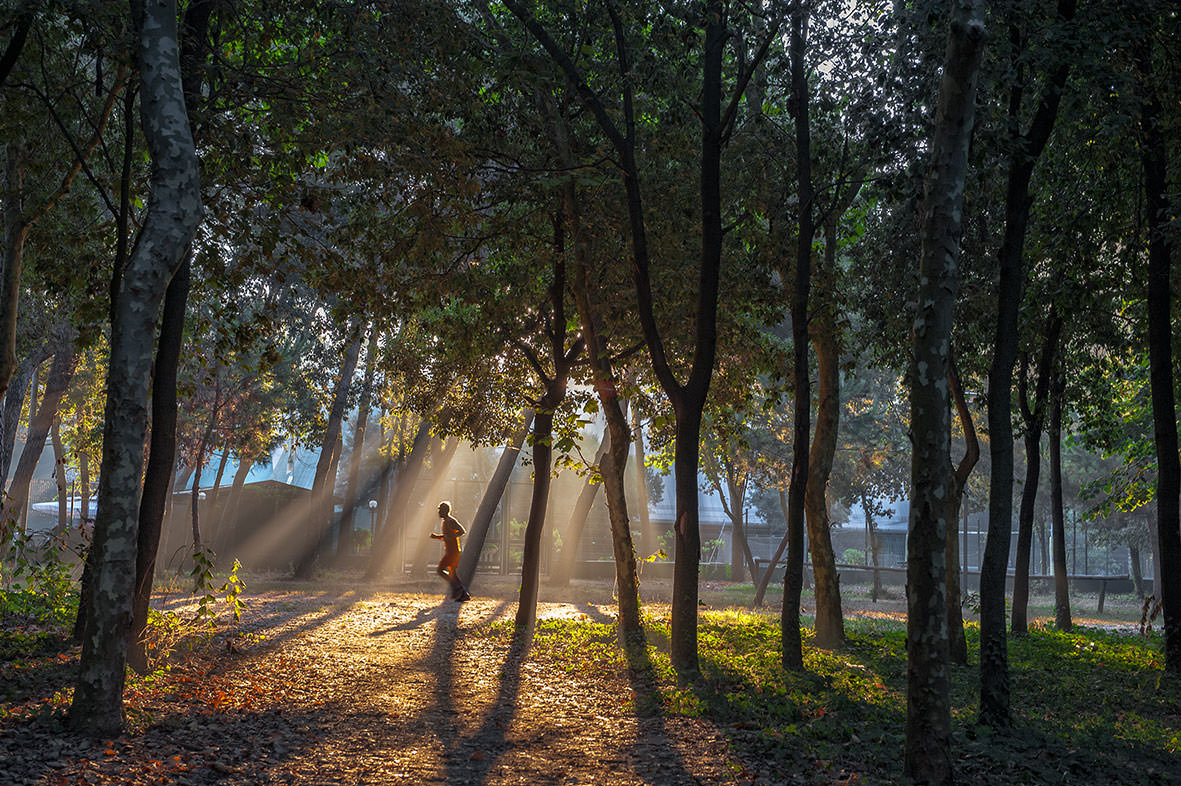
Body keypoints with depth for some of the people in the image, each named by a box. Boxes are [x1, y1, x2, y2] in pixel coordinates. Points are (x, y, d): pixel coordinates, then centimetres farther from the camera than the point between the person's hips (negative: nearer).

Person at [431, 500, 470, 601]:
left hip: (453, 551, -10)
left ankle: (456, 587, -10)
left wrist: (450, 536, -26)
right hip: (449, 551, 10)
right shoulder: (445, 522, 18)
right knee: (452, 573, 10)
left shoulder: (451, 521, -13)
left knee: (440, 570, -10)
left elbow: (463, 531, -23)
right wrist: (436, 536, 12)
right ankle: (464, 595, 8)